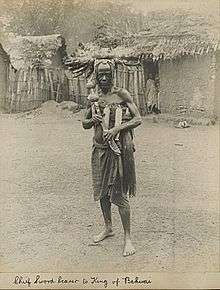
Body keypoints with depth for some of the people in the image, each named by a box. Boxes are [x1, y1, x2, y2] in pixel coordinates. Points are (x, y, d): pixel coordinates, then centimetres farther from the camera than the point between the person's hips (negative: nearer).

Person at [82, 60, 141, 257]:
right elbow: (84, 124, 16)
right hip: (99, 148, 6)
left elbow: (138, 119, -8)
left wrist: (118, 128, -21)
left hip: (118, 148, -5)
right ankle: (108, 228, 34)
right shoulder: (93, 98, 8)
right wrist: (92, 119, -6)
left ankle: (128, 237, 10)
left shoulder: (121, 94, -5)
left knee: (119, 194, -4)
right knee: (102, 191, 14)